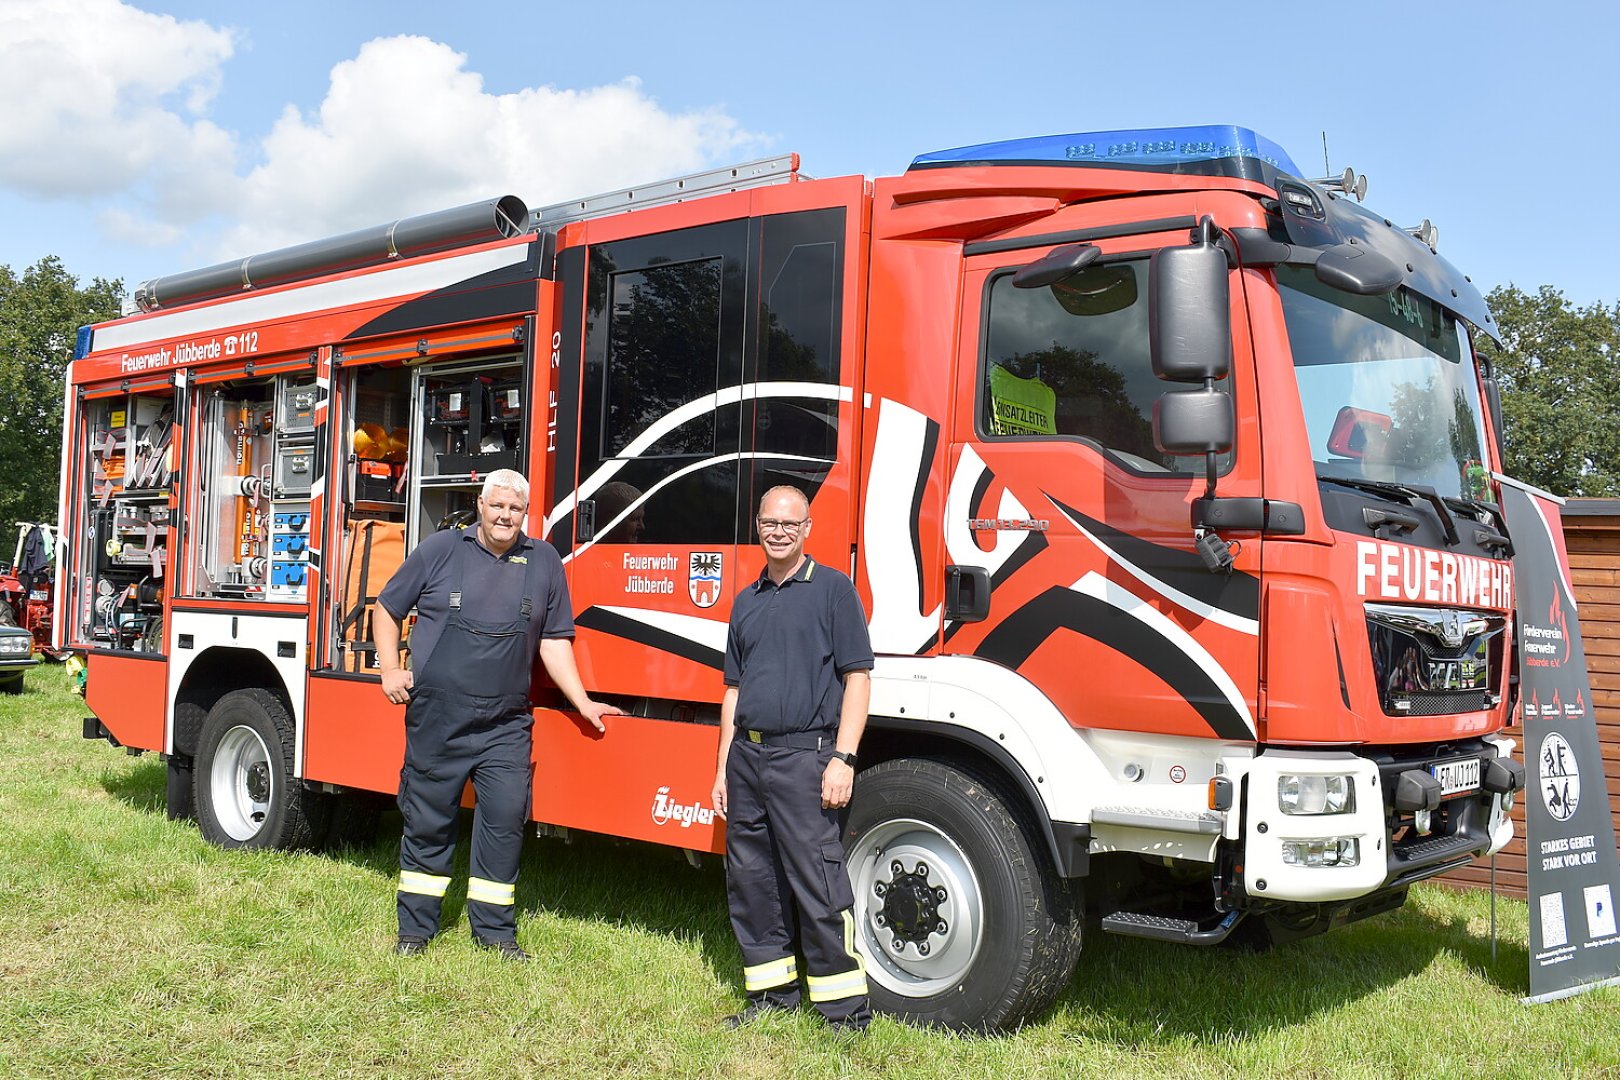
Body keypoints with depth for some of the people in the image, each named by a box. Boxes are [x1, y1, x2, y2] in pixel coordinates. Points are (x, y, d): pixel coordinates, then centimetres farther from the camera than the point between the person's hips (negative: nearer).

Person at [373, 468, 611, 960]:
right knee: (427, 821, 8)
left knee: (505, 820, -1)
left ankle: (495, 929, 14)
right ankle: (415, 928, 22)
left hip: (505, 726, 1)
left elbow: (554, 640, 10)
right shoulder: (440, 549, 3)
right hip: (436, 718, -1)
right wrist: (390, 668, 1)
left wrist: (582, 702, 4)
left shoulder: (544, 562, 8)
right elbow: (388, 608, 12)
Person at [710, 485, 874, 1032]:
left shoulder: (833, 589, -1)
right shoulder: (747, 601, 17)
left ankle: (847, 1007, 0)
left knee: (816, 881, -8)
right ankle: (771, 991, 22)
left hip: (804, 755, -6)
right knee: (749, 878, 10)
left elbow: (857, 678, -6)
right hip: (747, 755, 7)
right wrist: (723, 767, 17)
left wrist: (843, 759, -14)